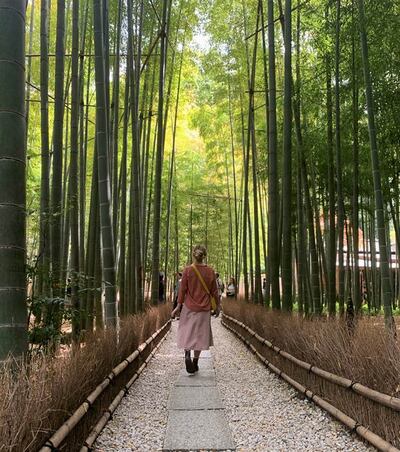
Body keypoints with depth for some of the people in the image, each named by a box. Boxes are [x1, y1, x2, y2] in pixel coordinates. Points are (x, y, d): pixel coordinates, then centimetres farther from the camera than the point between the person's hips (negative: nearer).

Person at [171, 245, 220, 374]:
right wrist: (218, 305, 13)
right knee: (200, 334, 10)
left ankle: (187, 355, -14)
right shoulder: (210, 271, -4)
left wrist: (178, 306, 1)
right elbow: (214, 291, 1)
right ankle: (195, 362, 14)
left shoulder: (187, 270, -9)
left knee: (187, 331, 9)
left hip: (189, 307, -1)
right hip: (204, 309, 1)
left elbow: (182, 290, -7)